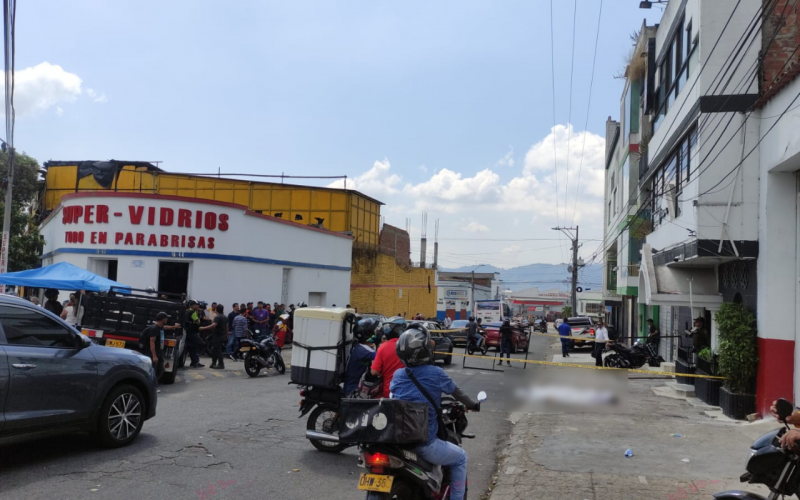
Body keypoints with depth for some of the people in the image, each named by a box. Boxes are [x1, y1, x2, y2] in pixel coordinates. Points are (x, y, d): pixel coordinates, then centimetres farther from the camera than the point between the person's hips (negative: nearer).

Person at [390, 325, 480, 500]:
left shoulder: (397, 375, 4)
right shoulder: (436, 373, -8)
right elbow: (457, 392, 8)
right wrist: (472, 404, 27)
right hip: (424, 444, -5)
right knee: (460, 457, 21)